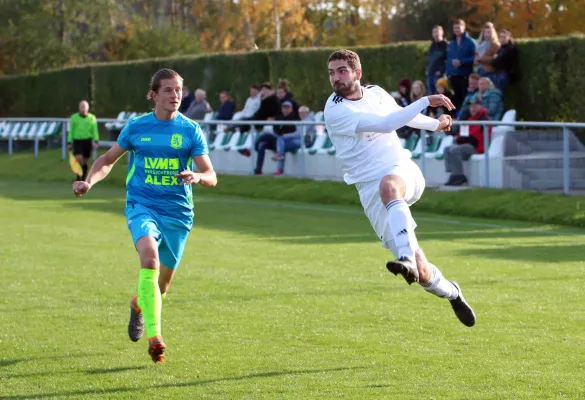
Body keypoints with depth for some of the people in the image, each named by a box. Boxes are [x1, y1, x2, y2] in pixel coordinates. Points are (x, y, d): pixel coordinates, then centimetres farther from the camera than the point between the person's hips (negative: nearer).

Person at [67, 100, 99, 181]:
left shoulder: (92, 118, 3)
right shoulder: (74, 117, 4)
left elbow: (95, 131, 1)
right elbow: (71, 131, 7)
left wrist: (96, 142, -11)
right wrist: (69, 143, 3)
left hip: (87, 141, 1)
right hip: (77, 141, -1)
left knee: (85, 162, 6)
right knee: (79, 158, -20)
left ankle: (82, 180, 16)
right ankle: (79, 178, -9)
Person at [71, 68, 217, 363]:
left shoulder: (190, 130, 0)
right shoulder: (136, 126, 3)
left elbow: (211, 177, -3)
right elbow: (108, 160, 17)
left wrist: (197, 177, -26)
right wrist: (89, 181, -1)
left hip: (177, 213, 2)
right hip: (142, 206, -1)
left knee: (163, 281, 12)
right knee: (150, 257, -30)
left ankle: (139, 304, 50)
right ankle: (154, 336, -33)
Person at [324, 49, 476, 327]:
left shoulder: (376, 94, 7)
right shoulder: (335, 111, -12)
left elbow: (399, 115, 32)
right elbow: (384, 124, -22)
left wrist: (435, 124, 44)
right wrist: (426, 102, -21)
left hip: (405, 173, 2)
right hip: (370, 189, -2)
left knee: (388, 185, -39)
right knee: (420, 273, -6)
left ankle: (407, 259, -52)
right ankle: (451, 293, 27)